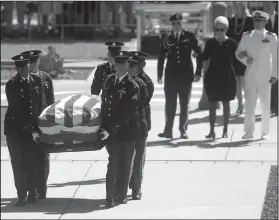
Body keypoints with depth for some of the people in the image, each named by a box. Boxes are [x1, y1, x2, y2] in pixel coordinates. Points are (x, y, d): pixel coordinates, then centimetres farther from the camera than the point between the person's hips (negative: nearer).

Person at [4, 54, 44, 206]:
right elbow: (16, 110, -13)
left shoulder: (37, 81, 3)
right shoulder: (12, 85, -9)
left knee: (32, 163, 3)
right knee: (18, 164, -1)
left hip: (33, 127, 3)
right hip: (15, 129, -3)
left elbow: (40, 104, 11)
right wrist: (31, 130, -16)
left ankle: (32, 194, 14)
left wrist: (36, 127, 5)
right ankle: (22, 196, 3)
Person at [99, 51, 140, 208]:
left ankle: (123, 195, 18)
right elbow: (105, 104, 12)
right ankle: (110, 197, -2)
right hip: (111, 130, 2)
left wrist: (110, 130, -19)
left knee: (126, 164, 8)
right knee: (113, 163, -3)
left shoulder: (132, 86, -11)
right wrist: (105, 127, 4)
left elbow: (126, 113, -16)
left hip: (127, 130, -2)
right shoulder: (109, 81, 5)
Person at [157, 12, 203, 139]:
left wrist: (198, 72, -1)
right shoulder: (166, 37, 4)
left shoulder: (189, 36, -1)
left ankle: (183, 130, 9)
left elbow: (199, 54, 3)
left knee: (184, 104, 3)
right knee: (170, 104, -1)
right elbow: (161, 57, 7)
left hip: (186, 75, -1)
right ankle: (168, 130, 2)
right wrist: (160, 74, 2)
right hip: (171, 74, 1)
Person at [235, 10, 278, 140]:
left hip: (265, 76, -2)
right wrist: (246, 60, -9)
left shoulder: (271, 37, 1)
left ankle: (265, 132, 8)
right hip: (250, 75, 2)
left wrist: (274, 75, -5)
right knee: (249, 104, 1)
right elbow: (238, 53, 11)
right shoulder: (247, 36, 6)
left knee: (265, 105, 1)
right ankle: (249, 131, 5)